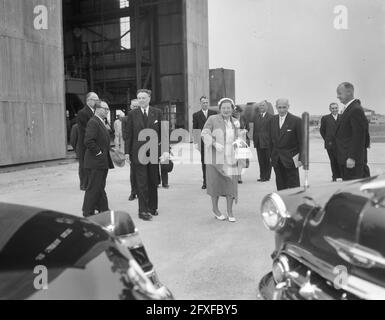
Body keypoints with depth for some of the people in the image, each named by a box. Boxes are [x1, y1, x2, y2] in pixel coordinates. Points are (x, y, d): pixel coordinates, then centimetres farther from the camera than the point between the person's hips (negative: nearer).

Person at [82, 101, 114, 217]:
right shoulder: (93, 122, -14)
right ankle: (88, 213, 6)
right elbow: (88, 141, -24)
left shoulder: (101, 123, 17)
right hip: (96, 162, -10)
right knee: (93, 188, -3)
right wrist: (99, 153, -19)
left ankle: (104, 210, 26)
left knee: (100, 188, 16)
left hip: (103, 162, 10)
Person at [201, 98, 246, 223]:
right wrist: (215, 143, -22)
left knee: (231, 182, 0)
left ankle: (230, 212, 10)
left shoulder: (235, 122, 12)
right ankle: (215, 209, 22)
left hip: (230, 157, 4)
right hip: (215, 156, -3)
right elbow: (205, 133, -8)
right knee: (215, 181, 3)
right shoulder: (212, 119, -2)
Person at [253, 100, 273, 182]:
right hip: (258, 142, 5)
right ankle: (262, 176, 15)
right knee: (261, 160, 9)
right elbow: (254, 129, 13)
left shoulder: (270, 117, -4)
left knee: (267, 160, 2)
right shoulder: (256, 116, 12)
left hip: (267, 142, -5)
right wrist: (254, 139, 7)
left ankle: (267, 176, 8)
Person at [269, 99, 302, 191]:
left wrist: (300, 158, -10)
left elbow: (301, 141, -7)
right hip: (276, 158, 5)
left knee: (293, 185, 1)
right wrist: (271, 155, 9)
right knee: (280, 186, 11)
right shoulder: (273, 120, 8)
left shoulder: (296, 120, -8)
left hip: (291, 158, -5)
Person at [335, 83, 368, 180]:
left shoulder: (356, 110, -15)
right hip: (345, 159, 10)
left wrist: (352, 158, -22)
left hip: (352, 160, -10)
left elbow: (359, 136, -20)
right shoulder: (350, 108, 17)